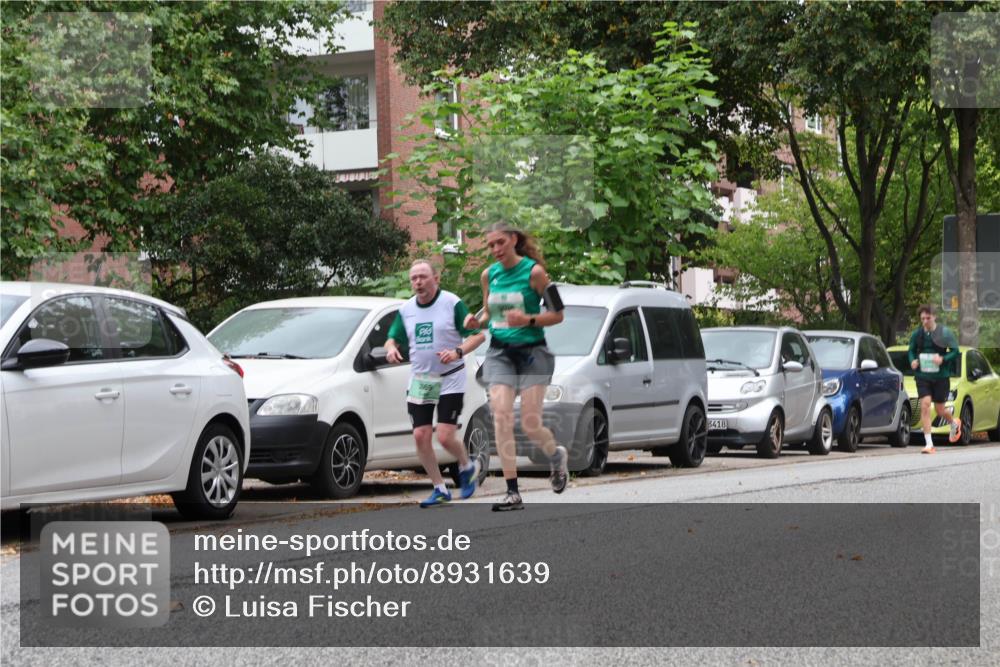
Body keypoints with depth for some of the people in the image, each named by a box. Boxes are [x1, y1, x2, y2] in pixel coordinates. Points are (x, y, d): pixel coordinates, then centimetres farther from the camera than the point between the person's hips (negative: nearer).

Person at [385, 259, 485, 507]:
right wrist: (391, 348, -11)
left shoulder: (452, 303, -9)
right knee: (421, 436, -2)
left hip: (450, 380, -5)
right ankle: (440, 489, 12)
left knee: (445, 437, -13)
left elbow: (478, 335, -9)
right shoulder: (406, 309, 6)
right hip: (419, 380, 5)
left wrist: (458, 352, -26)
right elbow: (393, 338, 14)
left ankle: (467, 467, 19)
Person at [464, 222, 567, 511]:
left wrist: (528, 320, -22)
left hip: (531, 351, -4)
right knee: (501, 419, -11)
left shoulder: (534, 272, -9)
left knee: (530, 425, -6)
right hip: (500, 353, 4)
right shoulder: (489, 275, 6)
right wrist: (476, 321, -1)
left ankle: (557, 455, 30)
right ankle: (512, 493, -9)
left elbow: (557, 314, -6)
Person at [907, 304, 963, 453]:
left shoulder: (944, 332, -5)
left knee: (940, 410, 9)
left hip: (941, 376, -1)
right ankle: (929, 444, -11)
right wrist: (913, 361, -7)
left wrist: (943, 359, -20)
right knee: (925, 406, -14)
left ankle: (954, 423, 45)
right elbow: (911, 351, 15)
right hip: (923, 376, 1)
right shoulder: (917, 334, 2)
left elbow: (955, 351, -3)